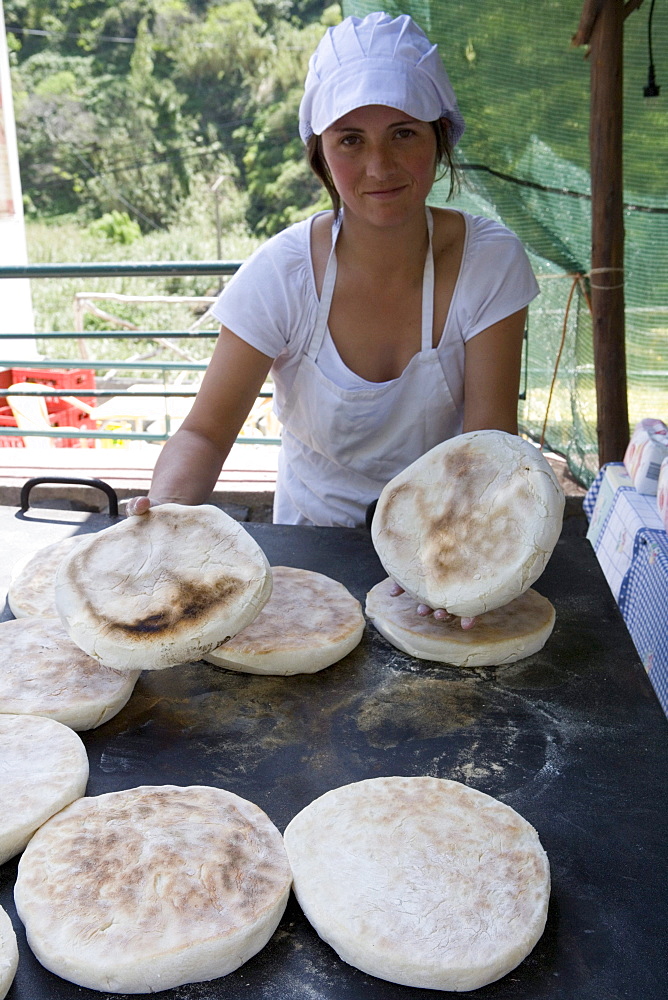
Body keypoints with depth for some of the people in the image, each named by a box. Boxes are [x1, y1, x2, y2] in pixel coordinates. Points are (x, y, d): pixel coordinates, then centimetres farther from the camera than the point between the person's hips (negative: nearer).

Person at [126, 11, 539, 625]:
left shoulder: (490, 262, -14)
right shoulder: (283, 274, -15)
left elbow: (489, 437, -16)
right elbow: (207, 431, -14)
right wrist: (166, 508, -35)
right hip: (315, 544, 0)